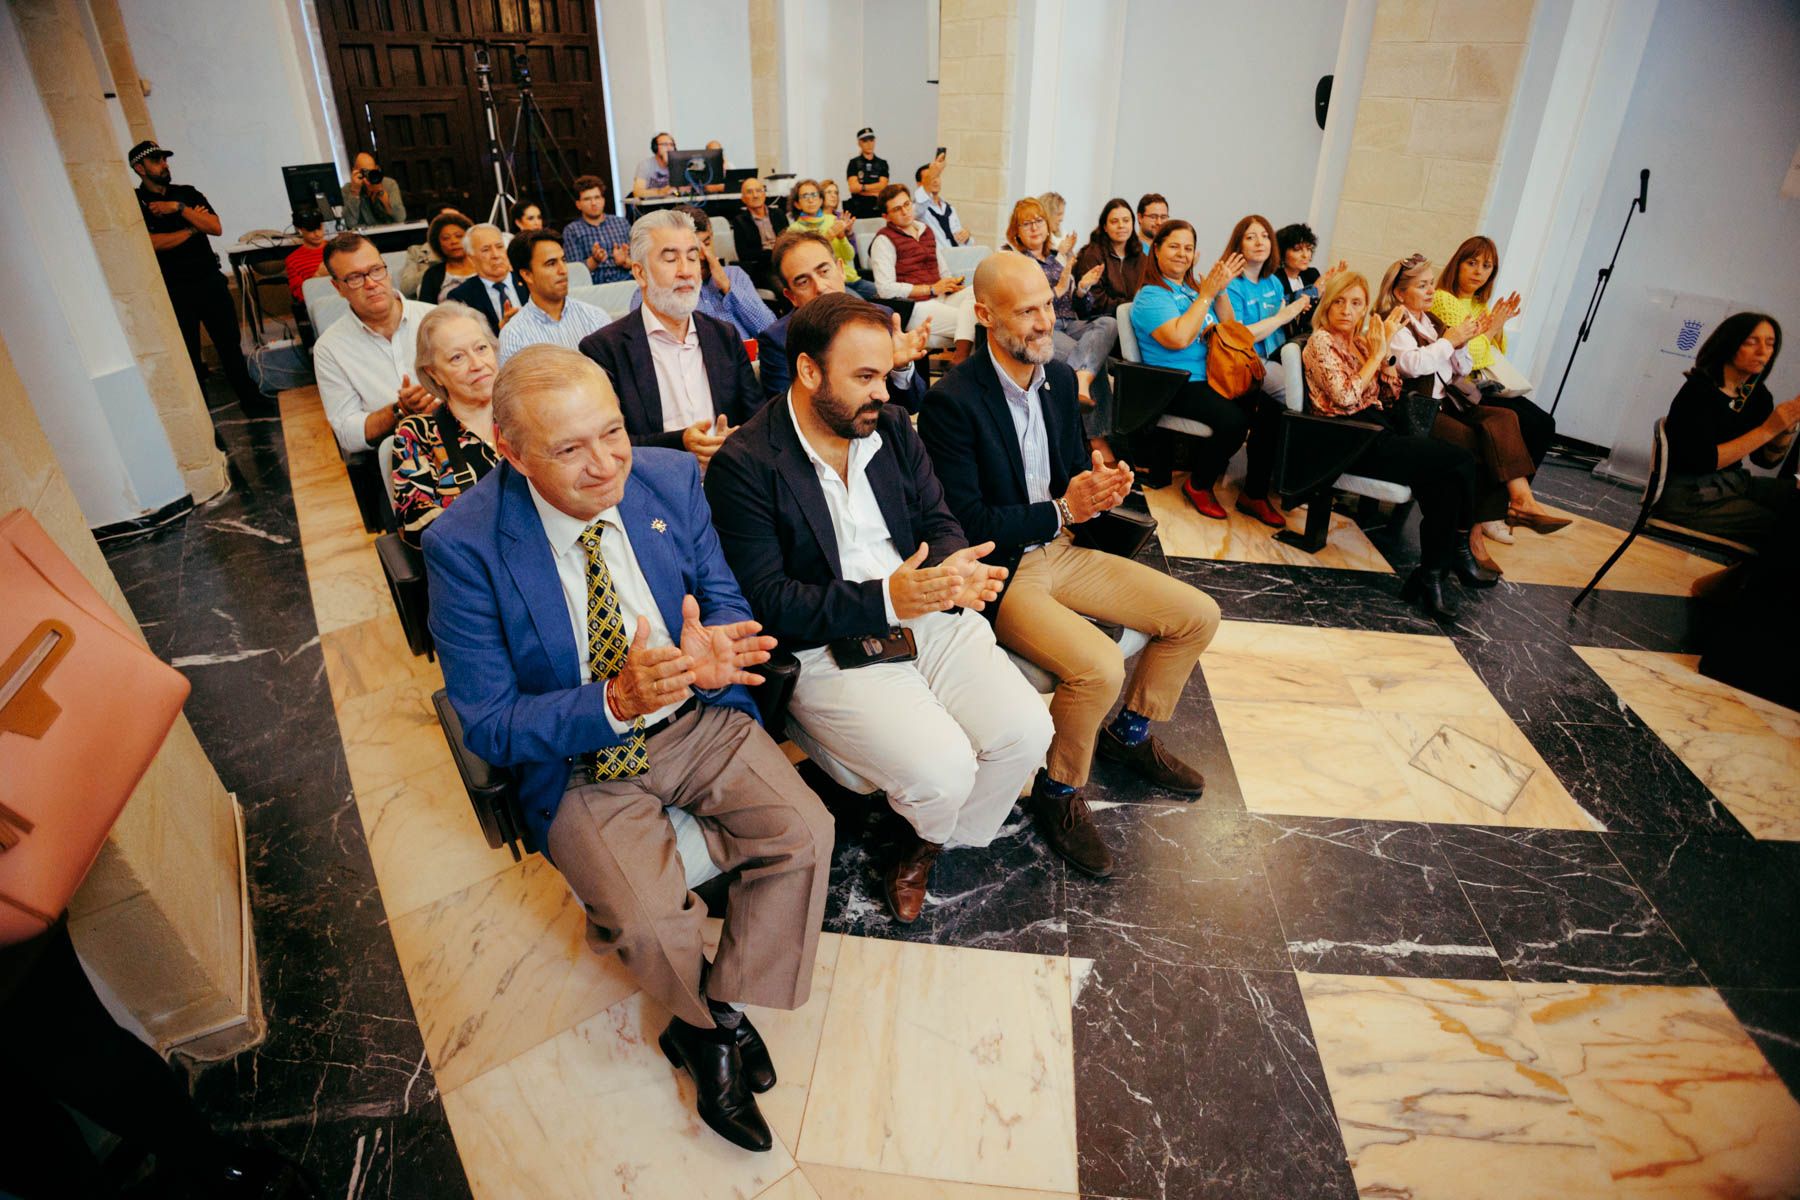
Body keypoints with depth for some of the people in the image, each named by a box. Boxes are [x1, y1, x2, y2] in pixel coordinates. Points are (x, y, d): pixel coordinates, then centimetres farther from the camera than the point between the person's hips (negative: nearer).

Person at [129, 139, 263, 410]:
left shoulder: (187, 193, 8)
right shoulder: (135, 203, -3)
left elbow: (215, 227, -4)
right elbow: (152, 243, -16)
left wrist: (179, 208, -16)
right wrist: (192, 226, -8)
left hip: (211, 281, 3)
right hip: (175, 291, -3)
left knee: (230, 342, 8)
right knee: (188, 354, 4)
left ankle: (249, 397, 20)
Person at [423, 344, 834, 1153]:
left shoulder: (670, 479, -8)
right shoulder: (464, 546, -18)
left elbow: (722, 594, 2)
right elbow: (489, 726, -15)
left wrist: (711, 651, -24)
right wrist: (615, 703, -32)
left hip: (696, 720, 4)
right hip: (578, 762, -3)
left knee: (804, 831, -15)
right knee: (654, 921, -21)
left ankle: (725, 1013, 9)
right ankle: (705, 1021, 18)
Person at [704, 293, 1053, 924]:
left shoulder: (893, 426, 9)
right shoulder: (743, 465, -10)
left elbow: (938, 522, 10)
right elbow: (768, 600, -14)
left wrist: (953, 570, -15)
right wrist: (885, 600, -25)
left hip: (928, 617, 6)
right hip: (829, 652, -5)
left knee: (1027, 731, -13)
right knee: (942, 770, -23)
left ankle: (932, 843, 16)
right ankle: (931, 831, 17)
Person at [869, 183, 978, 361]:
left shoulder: (926, 231, 21)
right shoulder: (884, 240, -2)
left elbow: (944, 271, 28)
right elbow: (885, 290, -13)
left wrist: (952, 284, 2)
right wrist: (931, 289, -12)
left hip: (940, 298, 7)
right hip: (913, 306, -7)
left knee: (974, 292, -25)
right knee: (969, 320, -25)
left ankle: (960, 358, -37)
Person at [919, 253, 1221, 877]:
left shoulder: (1060, 377, 6)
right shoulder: (951, 400, -17)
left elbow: (1075, 469, 15)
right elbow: (965, 522, -19)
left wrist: (1102, 486, -9)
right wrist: (1061, 510, -21)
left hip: (1063, 548, 8)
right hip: (999, 570, -8)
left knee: (1199, 615, 4)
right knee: (1099, 666, -29)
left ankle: (1130, 732, 27)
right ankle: (1059, 791, 1)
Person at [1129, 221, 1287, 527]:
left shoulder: (1193, 288, 18)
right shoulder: (1150, 295, -5)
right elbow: (1178, 338, -21)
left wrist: (1221, 290, 5)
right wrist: (1206, 294, -14)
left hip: (1215, 377, 7)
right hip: (1179, 385, -7)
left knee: (1271, 410, -14)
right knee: (1234, 420, -30)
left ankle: (1254, 495, -2)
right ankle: (1198, 486, -4)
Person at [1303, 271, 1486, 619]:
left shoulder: (1361, 341, 18)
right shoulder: (1321, 341, -4)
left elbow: (1391, 393, 16)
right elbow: (1345, 397, -16)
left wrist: (1385, 350, 4)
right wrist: (1375, 354, -7)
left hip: (1379, 431, 7)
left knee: (1445, 478, -19)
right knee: (1461, 461, -16)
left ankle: (1432, 573, -12)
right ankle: (1458, 546, 5)